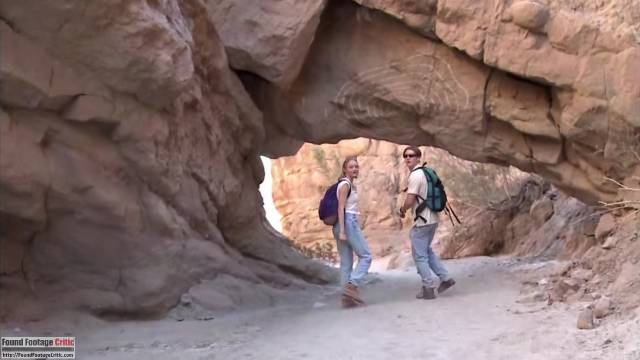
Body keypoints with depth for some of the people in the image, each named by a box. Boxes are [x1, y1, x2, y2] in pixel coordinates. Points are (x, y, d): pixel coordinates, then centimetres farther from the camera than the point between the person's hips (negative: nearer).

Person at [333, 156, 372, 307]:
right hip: (348, 222, -9)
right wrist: (342, 231, -21)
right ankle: (351, 285, -13)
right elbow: (341, 208, -16)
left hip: (348, 223, 9)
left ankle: (347, 297, 7)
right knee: (366, 256, -6)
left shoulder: (350, 184, 20)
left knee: (346, 262, 6)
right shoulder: (345, 184, -8)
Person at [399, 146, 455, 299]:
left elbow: (410, 200, -20)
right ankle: (445, 278, 22)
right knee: (427, 250, 23)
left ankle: (428, 289, 6)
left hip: (422, 221, -9)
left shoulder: (415, 175, -17)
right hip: (432, 219, 10)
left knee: (419, 255, 1)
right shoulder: (426, 172, 12)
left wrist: (402, 210, -2)